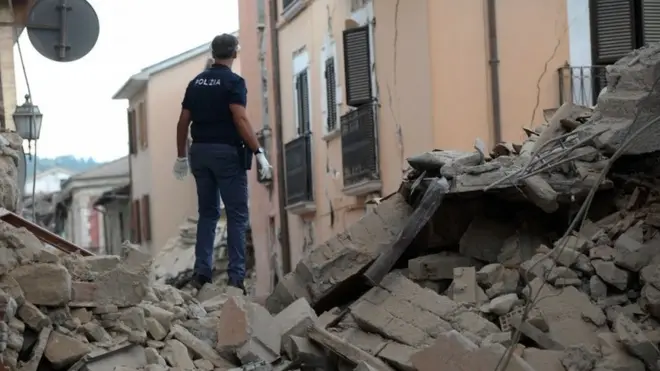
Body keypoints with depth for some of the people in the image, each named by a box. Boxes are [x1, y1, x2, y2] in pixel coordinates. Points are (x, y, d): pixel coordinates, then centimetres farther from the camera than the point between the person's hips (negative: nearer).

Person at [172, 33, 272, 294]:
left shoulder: (196, 82, 11)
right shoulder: (233, 81, -7)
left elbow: (183, 122, 11)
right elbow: (240, 120, -18)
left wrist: (181, 156, 18)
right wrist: (258, 153, -18)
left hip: (200, 152, 6)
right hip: (227, 153, -6)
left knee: (207, 213, 13)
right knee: (236, 214, -1)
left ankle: (201, 272, 7)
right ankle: (236, 275, -6)